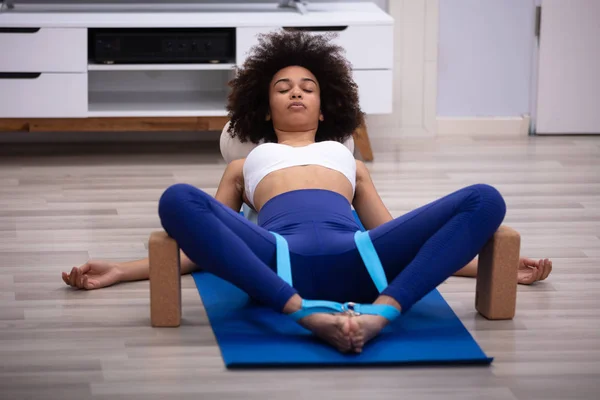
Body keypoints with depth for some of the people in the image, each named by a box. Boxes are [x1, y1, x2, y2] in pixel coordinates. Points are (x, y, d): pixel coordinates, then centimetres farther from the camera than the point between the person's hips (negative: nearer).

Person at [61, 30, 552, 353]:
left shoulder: (350, 162, 41)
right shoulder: (245, 164, 39)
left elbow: (399, 238, 32)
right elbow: (199, 244, 30)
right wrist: (119, 271, 15)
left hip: (357, 258, 1)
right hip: (278, 258, -1)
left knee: (485, 200, -23)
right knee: (179, 200, -32)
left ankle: (382, 311, -45)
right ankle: (307, 314, -47)